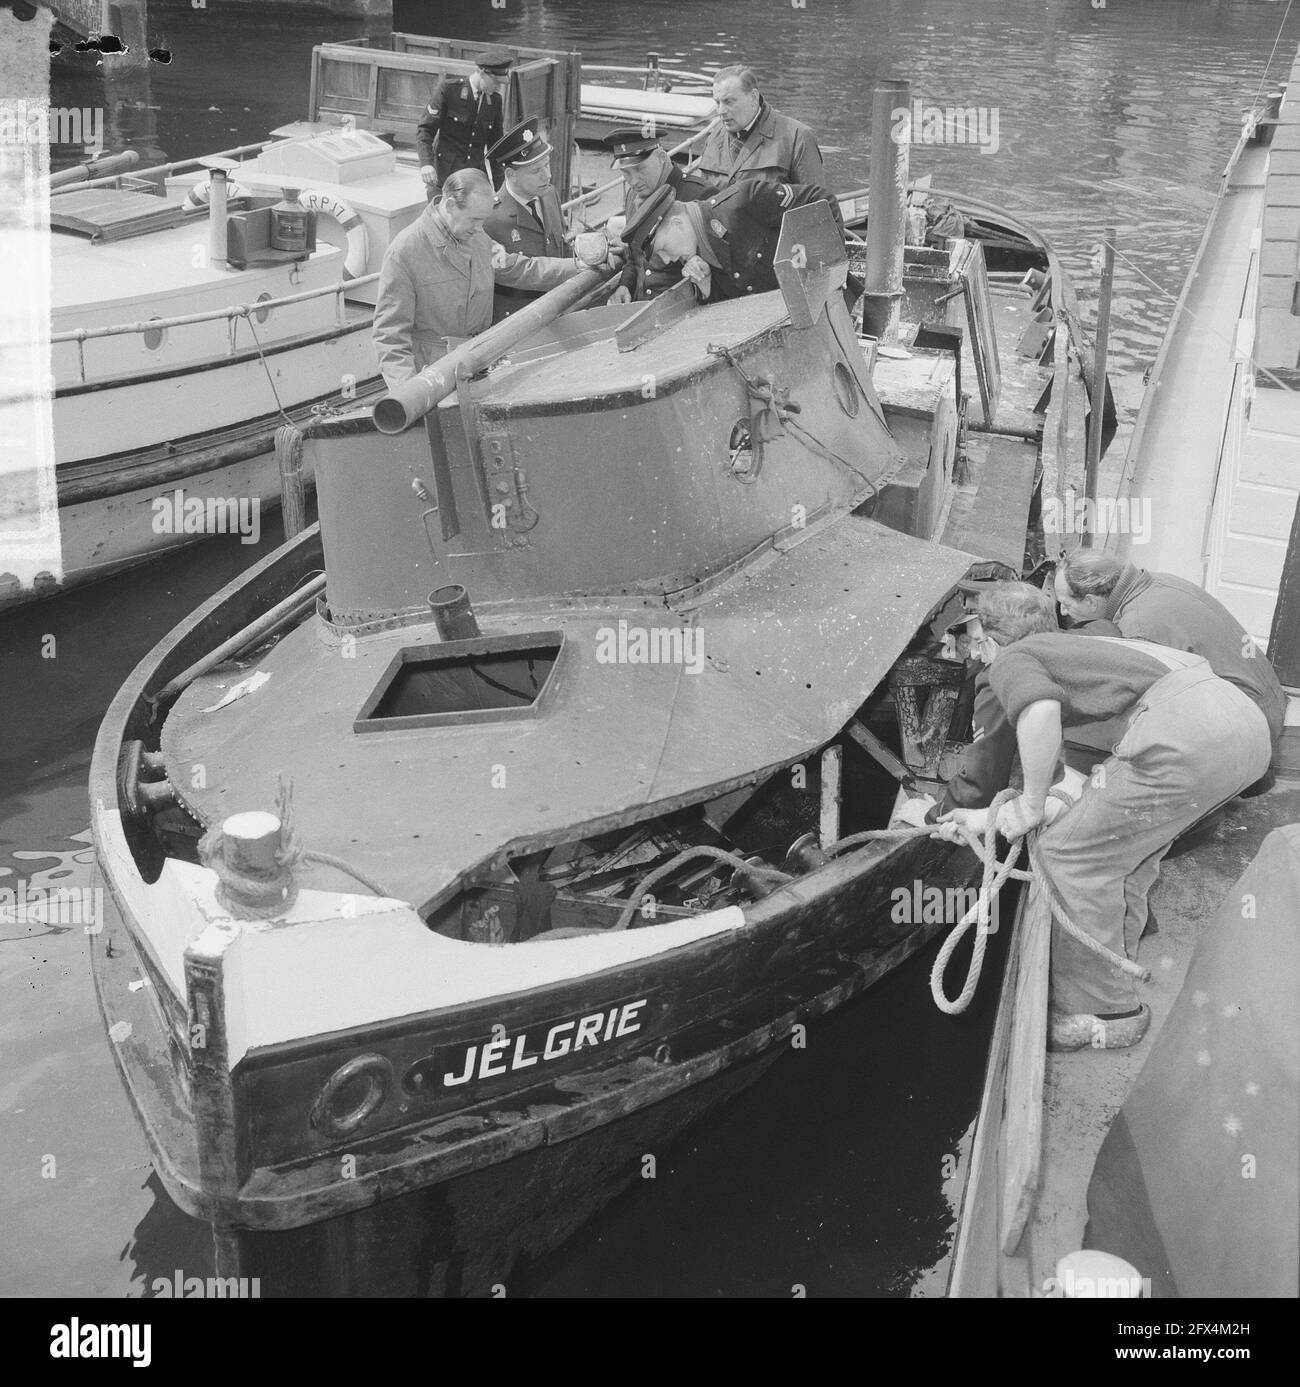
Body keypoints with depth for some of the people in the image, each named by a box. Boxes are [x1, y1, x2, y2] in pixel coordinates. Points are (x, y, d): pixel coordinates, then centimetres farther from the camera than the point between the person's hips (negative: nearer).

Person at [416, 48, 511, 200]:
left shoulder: (495, 100, 8)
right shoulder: (448, 88, -6)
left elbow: (495, 145, 16)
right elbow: (425, 129, -8)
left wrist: (499, 187, 14)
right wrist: (426, 163, -24)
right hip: (444, 176, -4)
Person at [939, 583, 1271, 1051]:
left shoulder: (1012, 661, 9)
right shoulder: (1069, 647, 35)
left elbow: (1040, 714, -17)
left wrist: (1031, 805, -4)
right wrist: (993, 816, 48)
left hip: (1187, 737, -9)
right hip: (1247, 718, 10)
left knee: (1069, 857, 3)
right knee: (1127, 844, 27)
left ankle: (1103, 1013, 12)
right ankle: (1117, 963, 35)